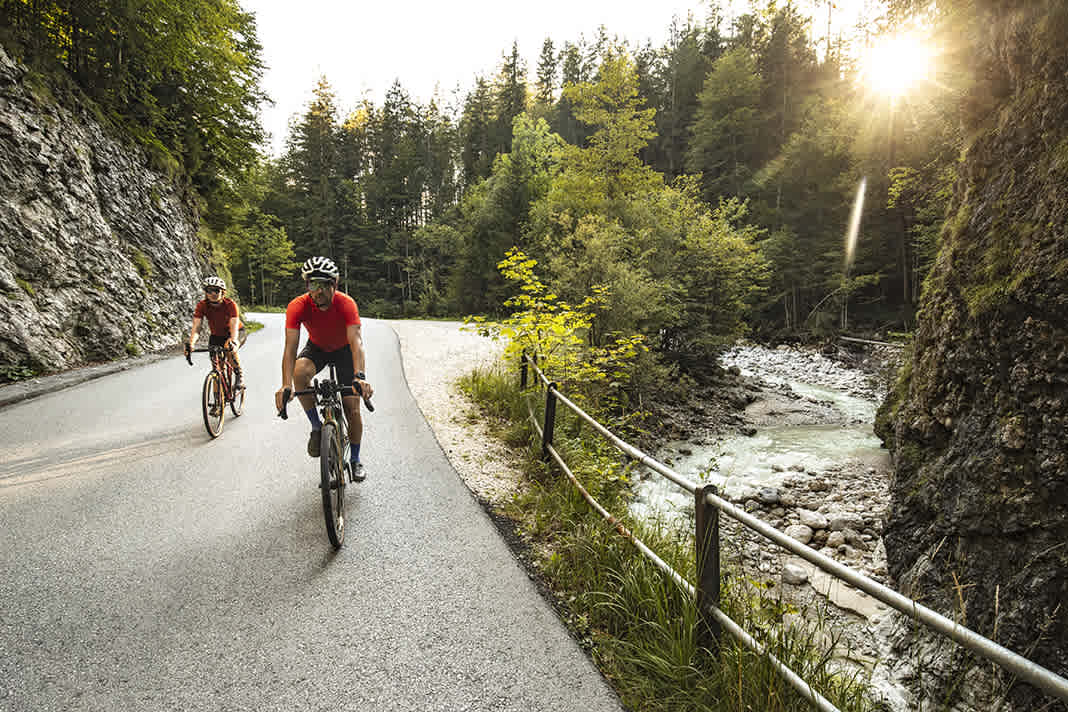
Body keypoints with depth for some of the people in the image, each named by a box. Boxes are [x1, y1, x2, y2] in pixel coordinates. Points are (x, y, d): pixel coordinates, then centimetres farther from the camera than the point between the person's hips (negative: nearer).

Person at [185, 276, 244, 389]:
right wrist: (190, 343, -47)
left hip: (232, 333, -3)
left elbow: (234, 326, -40)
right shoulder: (202, 305, -23)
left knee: (230, 352, -32)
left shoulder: (230, 304, -30)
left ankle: (239, 375, -7)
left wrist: (232, 341, -59)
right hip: (216, 335, 3)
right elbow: (196, 327, -29)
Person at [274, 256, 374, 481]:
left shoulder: (346, 304, -33)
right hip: (316, 347, 1)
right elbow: (290, 348, -36)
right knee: (300, 373, -34)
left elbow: (356, 341, -44)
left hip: (344, 349, -1)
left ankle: (355, 459, 16)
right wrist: (286, 385, -52)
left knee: (352, 408, -6)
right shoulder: (297, 307, -29)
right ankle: (317, 427, -13)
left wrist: (360, 377, -61)